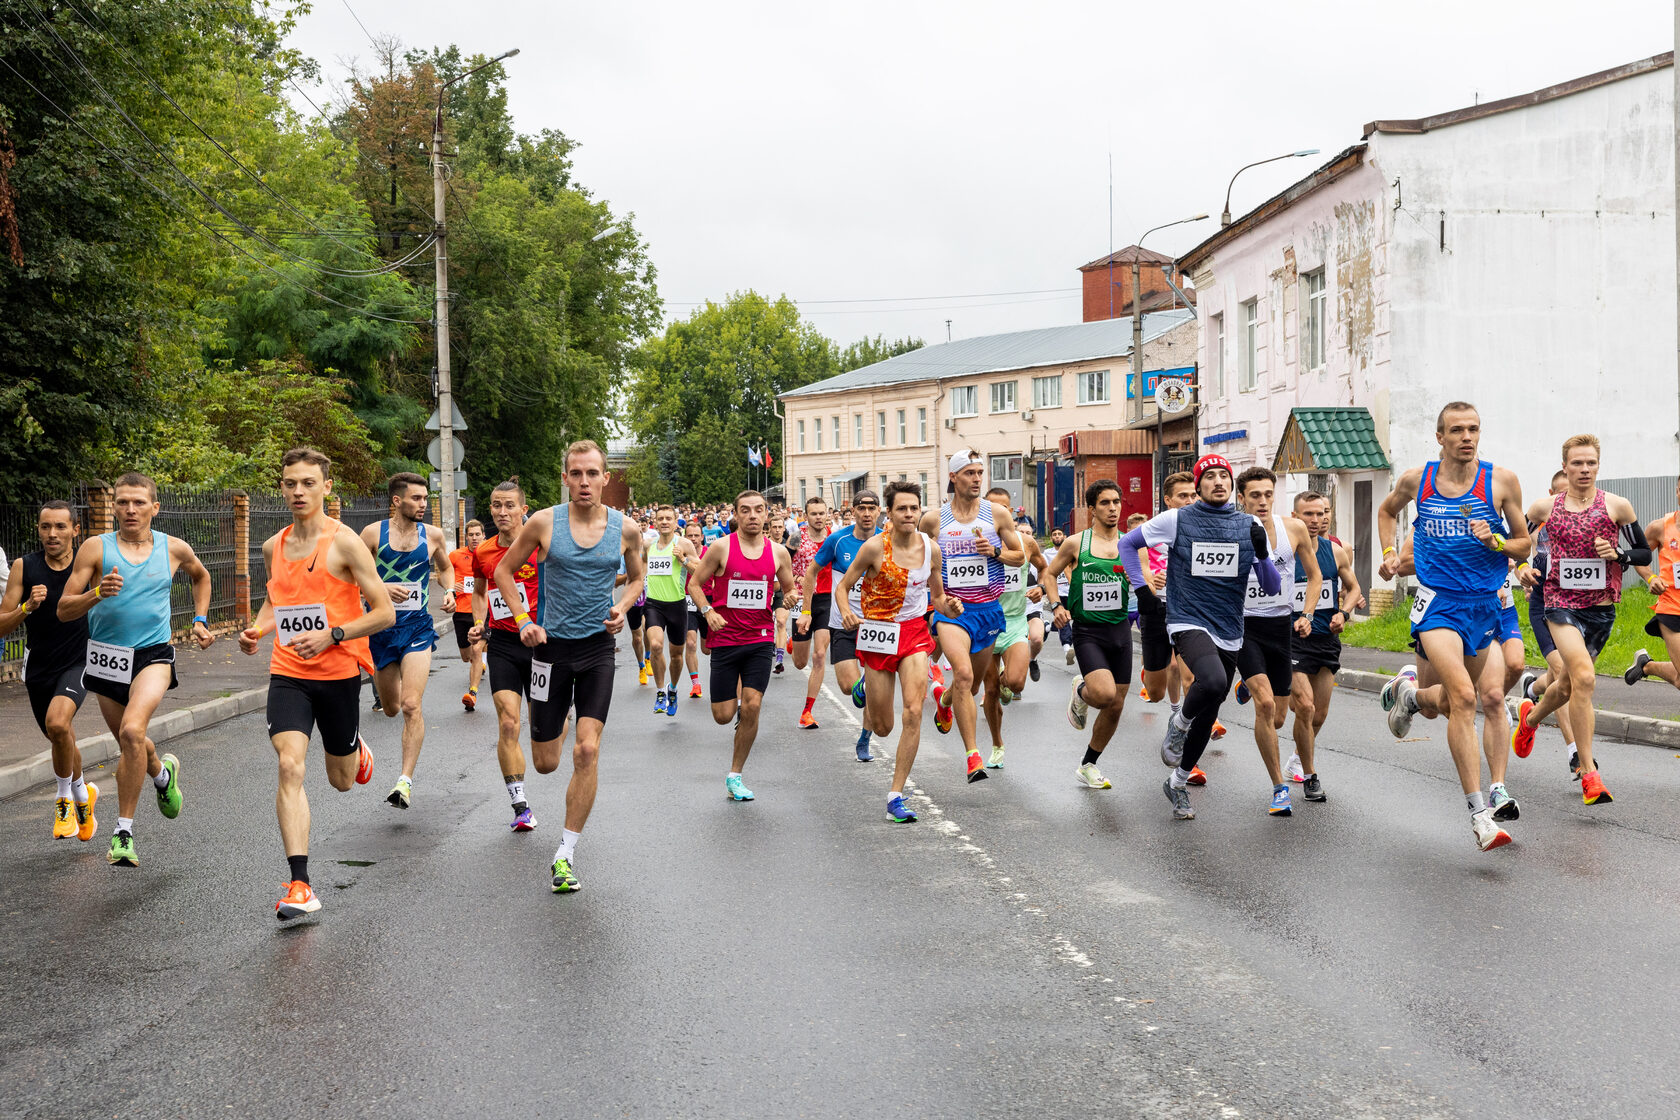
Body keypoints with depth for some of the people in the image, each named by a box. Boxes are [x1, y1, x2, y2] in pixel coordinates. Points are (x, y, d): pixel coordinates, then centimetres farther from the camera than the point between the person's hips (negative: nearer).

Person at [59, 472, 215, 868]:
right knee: (130, 745, 16)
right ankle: (163, 771, 53)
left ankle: (124, 831, -16)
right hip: (107, 658, 2)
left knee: (132, 731, -25)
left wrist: (200, 620, 16)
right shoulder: (96, 548, -3)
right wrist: (97, 594, -23)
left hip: (153, 655, -2)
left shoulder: (174, 549, 2)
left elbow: (201, 576, 26)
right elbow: (63, 610, -5)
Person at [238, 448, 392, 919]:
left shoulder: (344, 542, -10)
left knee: (342, 780, 12)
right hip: (287, 673, 3)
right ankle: (300, 884, -16)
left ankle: (357, 750, 51)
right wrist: (256, 630, 4)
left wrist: (331, 635, -22)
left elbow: (385, 613, -11)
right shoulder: (273, 547, 6)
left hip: (339, 672, -3)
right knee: (290, 766, -16)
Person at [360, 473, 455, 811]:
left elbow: (444, 568, 21)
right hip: (381, 627, 0)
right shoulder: (374, 533, -5)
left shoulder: (433, 535, 2)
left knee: (411, 706, -15)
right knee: (391, 708, 14)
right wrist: (381, 588, -20)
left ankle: (406, 779, -12)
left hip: (418, 627, 0)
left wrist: (450, 590, 2)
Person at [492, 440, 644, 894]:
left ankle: (566, 853, -1)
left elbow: (636, 577, 17)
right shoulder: (544, 523, -6)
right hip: (551, 644, 0)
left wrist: (622, 608, -3)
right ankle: (554, 727, 48)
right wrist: (523, 621, -5)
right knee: (546, 763, 8)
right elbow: (504, 571, 6)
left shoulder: (626, 529, -2)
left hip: (598, 647, 0)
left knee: (587, 751, -12)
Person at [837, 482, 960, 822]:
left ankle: (896, 796, -8)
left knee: (913, 712, -15)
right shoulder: (875, 547, -13)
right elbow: (843, 586, -6)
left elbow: (937, 595, 12)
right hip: (878, 633, -2)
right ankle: (866, 708, 48)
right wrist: (846, 613, -26)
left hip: (915, 631, 2)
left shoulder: (930, 548, -2)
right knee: (883, 727, 6)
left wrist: (950, 607, -11)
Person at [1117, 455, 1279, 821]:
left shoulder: (1249, 527, 4)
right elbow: (1127, 544, 10)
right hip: (1188, 623, -4)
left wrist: (1261, 553, -13)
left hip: (1229, 635, 4)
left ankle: (1179, 781, 31)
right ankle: (1179, 724, -2)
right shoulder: (1176, 520, -3)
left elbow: (1272, 588, 5)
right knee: (1213, 683, -33)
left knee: (1208, 716, 11)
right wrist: (1142, 589, 2)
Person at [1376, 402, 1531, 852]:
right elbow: (1387, 512, 22)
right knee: (1462, 696, -22)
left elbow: (1523, 545, 6)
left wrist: (1494, 540, -14)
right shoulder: (1416, 480, 0)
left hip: (1484, 603, 3)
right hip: (1438, 601, -2)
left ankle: (1407, 691, 52)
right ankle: (1480, 815, -17)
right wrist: (1389, 553, 6)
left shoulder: (1502, 481, -2)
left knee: (1436, 705, 14)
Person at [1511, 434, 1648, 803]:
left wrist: (1617, 554, -13)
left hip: (1602, 607, 2)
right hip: (1561, 603, -2)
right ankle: (1588, 773, -18)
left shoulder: (1618, 506, -1)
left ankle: (1530, 717, 51)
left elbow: (1645, 553, 7)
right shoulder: (1545, 508, 0)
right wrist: (1523, 568, -2)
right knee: (1584, 677, -23)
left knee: (1569, 684, 16)